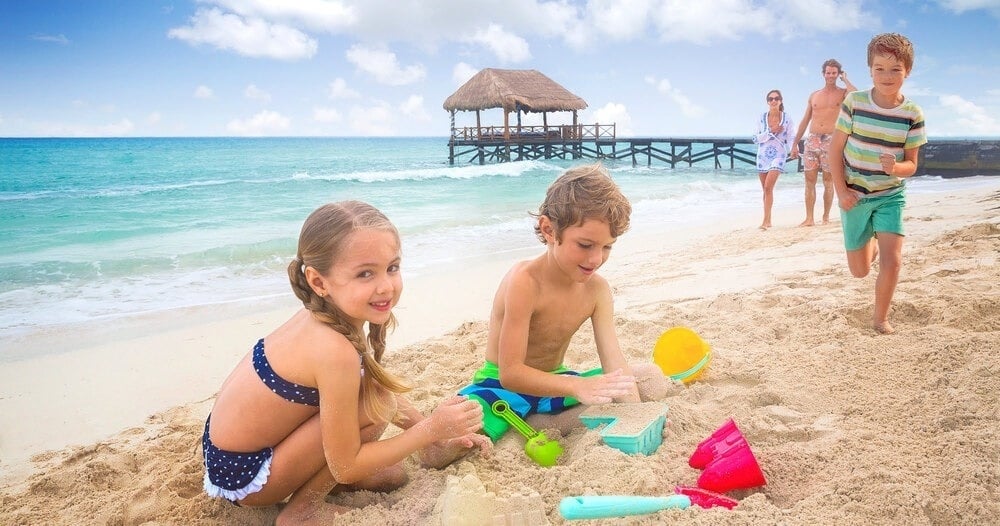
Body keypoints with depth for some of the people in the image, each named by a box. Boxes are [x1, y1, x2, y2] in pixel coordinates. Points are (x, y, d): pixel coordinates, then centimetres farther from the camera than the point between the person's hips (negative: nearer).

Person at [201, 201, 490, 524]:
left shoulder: (320, 317, -7)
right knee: (376, 403, -20)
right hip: (243, 474, -8)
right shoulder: (335, 351, -31)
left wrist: (433, 432, 3)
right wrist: (431, 428, -17)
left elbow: (377, 384, 9)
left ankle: (358, 477, 14)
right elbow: (345, 467, -21)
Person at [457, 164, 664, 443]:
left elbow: (614, 361, -13)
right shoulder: (525, 281, -25)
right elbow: (510, 373, -28)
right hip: (504, 388, -7)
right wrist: (578, 386, -42)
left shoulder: (596, 289, -6)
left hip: (552, 384, 7)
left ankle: (540, 425, -16)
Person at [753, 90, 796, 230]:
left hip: (778, 155, -3)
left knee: (768, 187, -17)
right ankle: (768, 220, 17)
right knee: (765, 189, 8)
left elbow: (789, 138, 3)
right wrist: (770, 131, -12)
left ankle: (766, 221, -16)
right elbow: (756, 139, -2)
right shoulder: (761, 118, 1)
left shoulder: (787, 118, -2)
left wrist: (790, 151, -1)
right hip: (763, 156, 3)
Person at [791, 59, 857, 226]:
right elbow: (805, 121, 15)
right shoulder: (814, 95, 14)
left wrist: (845, 80, -5)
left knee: (828, 182, 2)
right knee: (809, 181, -1)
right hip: (811, 141, 3)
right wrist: (795, 143, 11)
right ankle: (809, 218, 2)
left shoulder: (843, 93, 4)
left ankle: (826, 217, 10)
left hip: (830, 141, -3)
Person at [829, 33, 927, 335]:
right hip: (854, 196, 0)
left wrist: (895, 167, -27)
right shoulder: (854, 102, -10)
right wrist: (841, 191, -12)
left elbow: (911, 165, -3)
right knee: (859, 271, 10)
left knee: (891, 261, -17)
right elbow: (836, 149, -6)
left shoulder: (912, 114, -8)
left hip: (890, 196, 0)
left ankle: (880, 319, 6)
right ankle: (871, 241, 46)